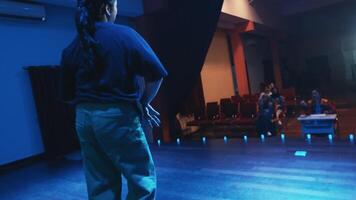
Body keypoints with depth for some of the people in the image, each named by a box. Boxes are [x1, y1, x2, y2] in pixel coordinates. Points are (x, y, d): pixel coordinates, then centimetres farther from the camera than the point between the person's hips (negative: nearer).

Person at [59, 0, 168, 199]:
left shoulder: (71, 48, 9)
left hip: (83, 119, 6)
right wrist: (144, 103, 3)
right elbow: (156, 73, -10)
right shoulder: (124, 34, -4)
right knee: (142, 178, 8)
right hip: (118, 116, -6)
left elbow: (67, 95, 11)